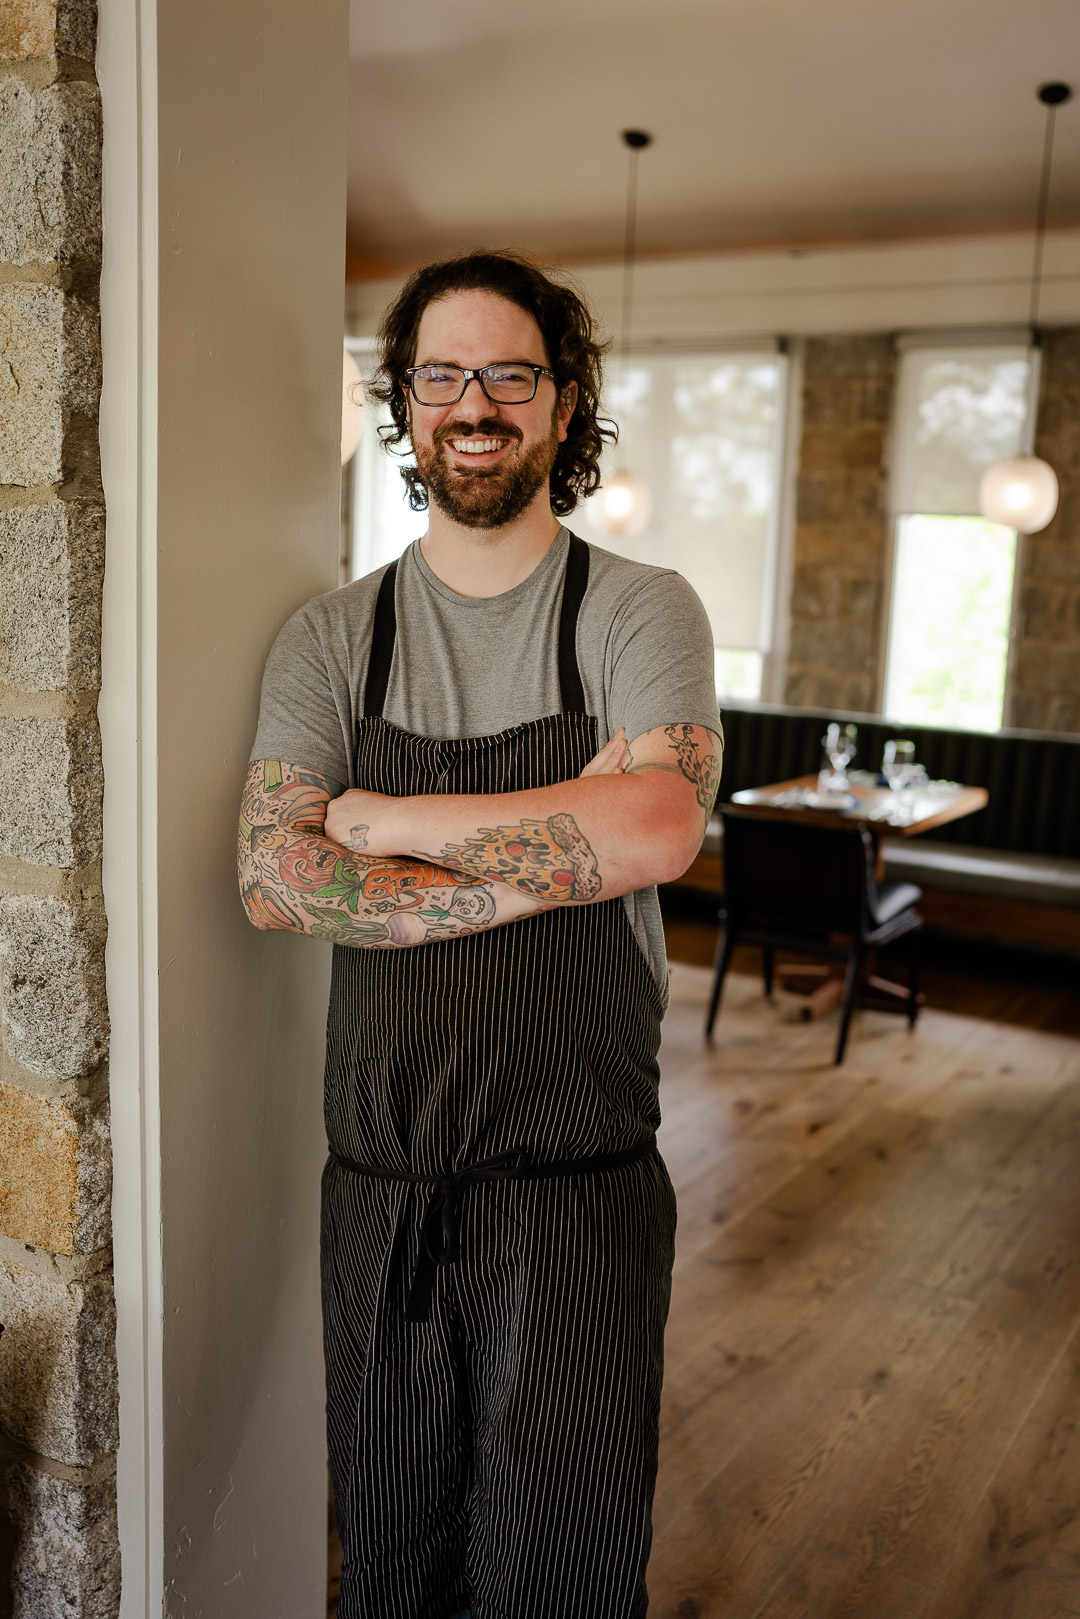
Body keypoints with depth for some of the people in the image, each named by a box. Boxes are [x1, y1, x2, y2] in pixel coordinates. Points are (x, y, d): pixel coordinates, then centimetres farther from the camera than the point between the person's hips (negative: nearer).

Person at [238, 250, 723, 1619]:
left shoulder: (641, 612, -2)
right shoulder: (330, 637, 3)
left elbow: (656, 826, -20)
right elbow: (274, 879, -11)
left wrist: (380, 815, -13)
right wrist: (554, 855, -18)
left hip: (582, 1188, -2)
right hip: (381, 1184, 2)